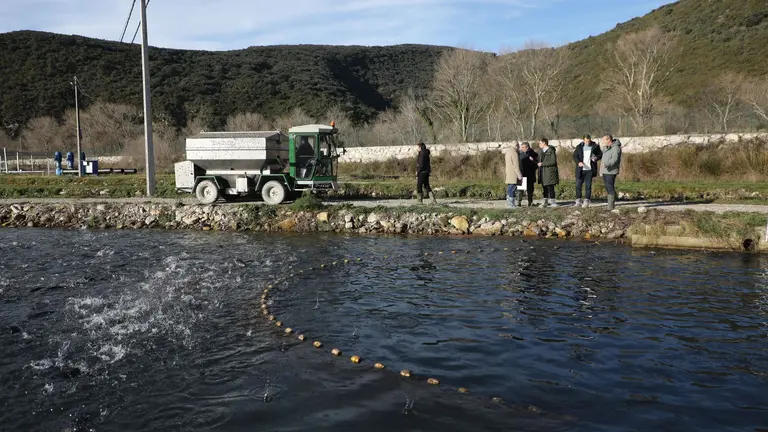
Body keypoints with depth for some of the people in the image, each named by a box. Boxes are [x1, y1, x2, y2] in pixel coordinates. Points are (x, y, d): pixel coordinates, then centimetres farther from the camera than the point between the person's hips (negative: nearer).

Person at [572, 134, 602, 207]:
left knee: (588, 186, 1)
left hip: (590, 169, -1)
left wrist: (596, 158, -13)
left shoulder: (595, 146, 1)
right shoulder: (579, 147, 3)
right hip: (580, 170, 1)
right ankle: (578, 200, 14)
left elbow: (600, 154, 10)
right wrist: (578, 162, -15)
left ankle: (586, 201, 8)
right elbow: (575, 156, 4)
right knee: (578, 185, 2)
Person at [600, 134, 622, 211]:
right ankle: (610, 204, 16)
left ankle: (611, 206, -9)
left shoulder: (616, 148, -12)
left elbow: (614, 159, -24)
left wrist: (607, 164, -37)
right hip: (605, 171, 9)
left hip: (611, 171, -9)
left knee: (610, 188, -10)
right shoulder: (606, 148, 17)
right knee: (607, 188, 10)